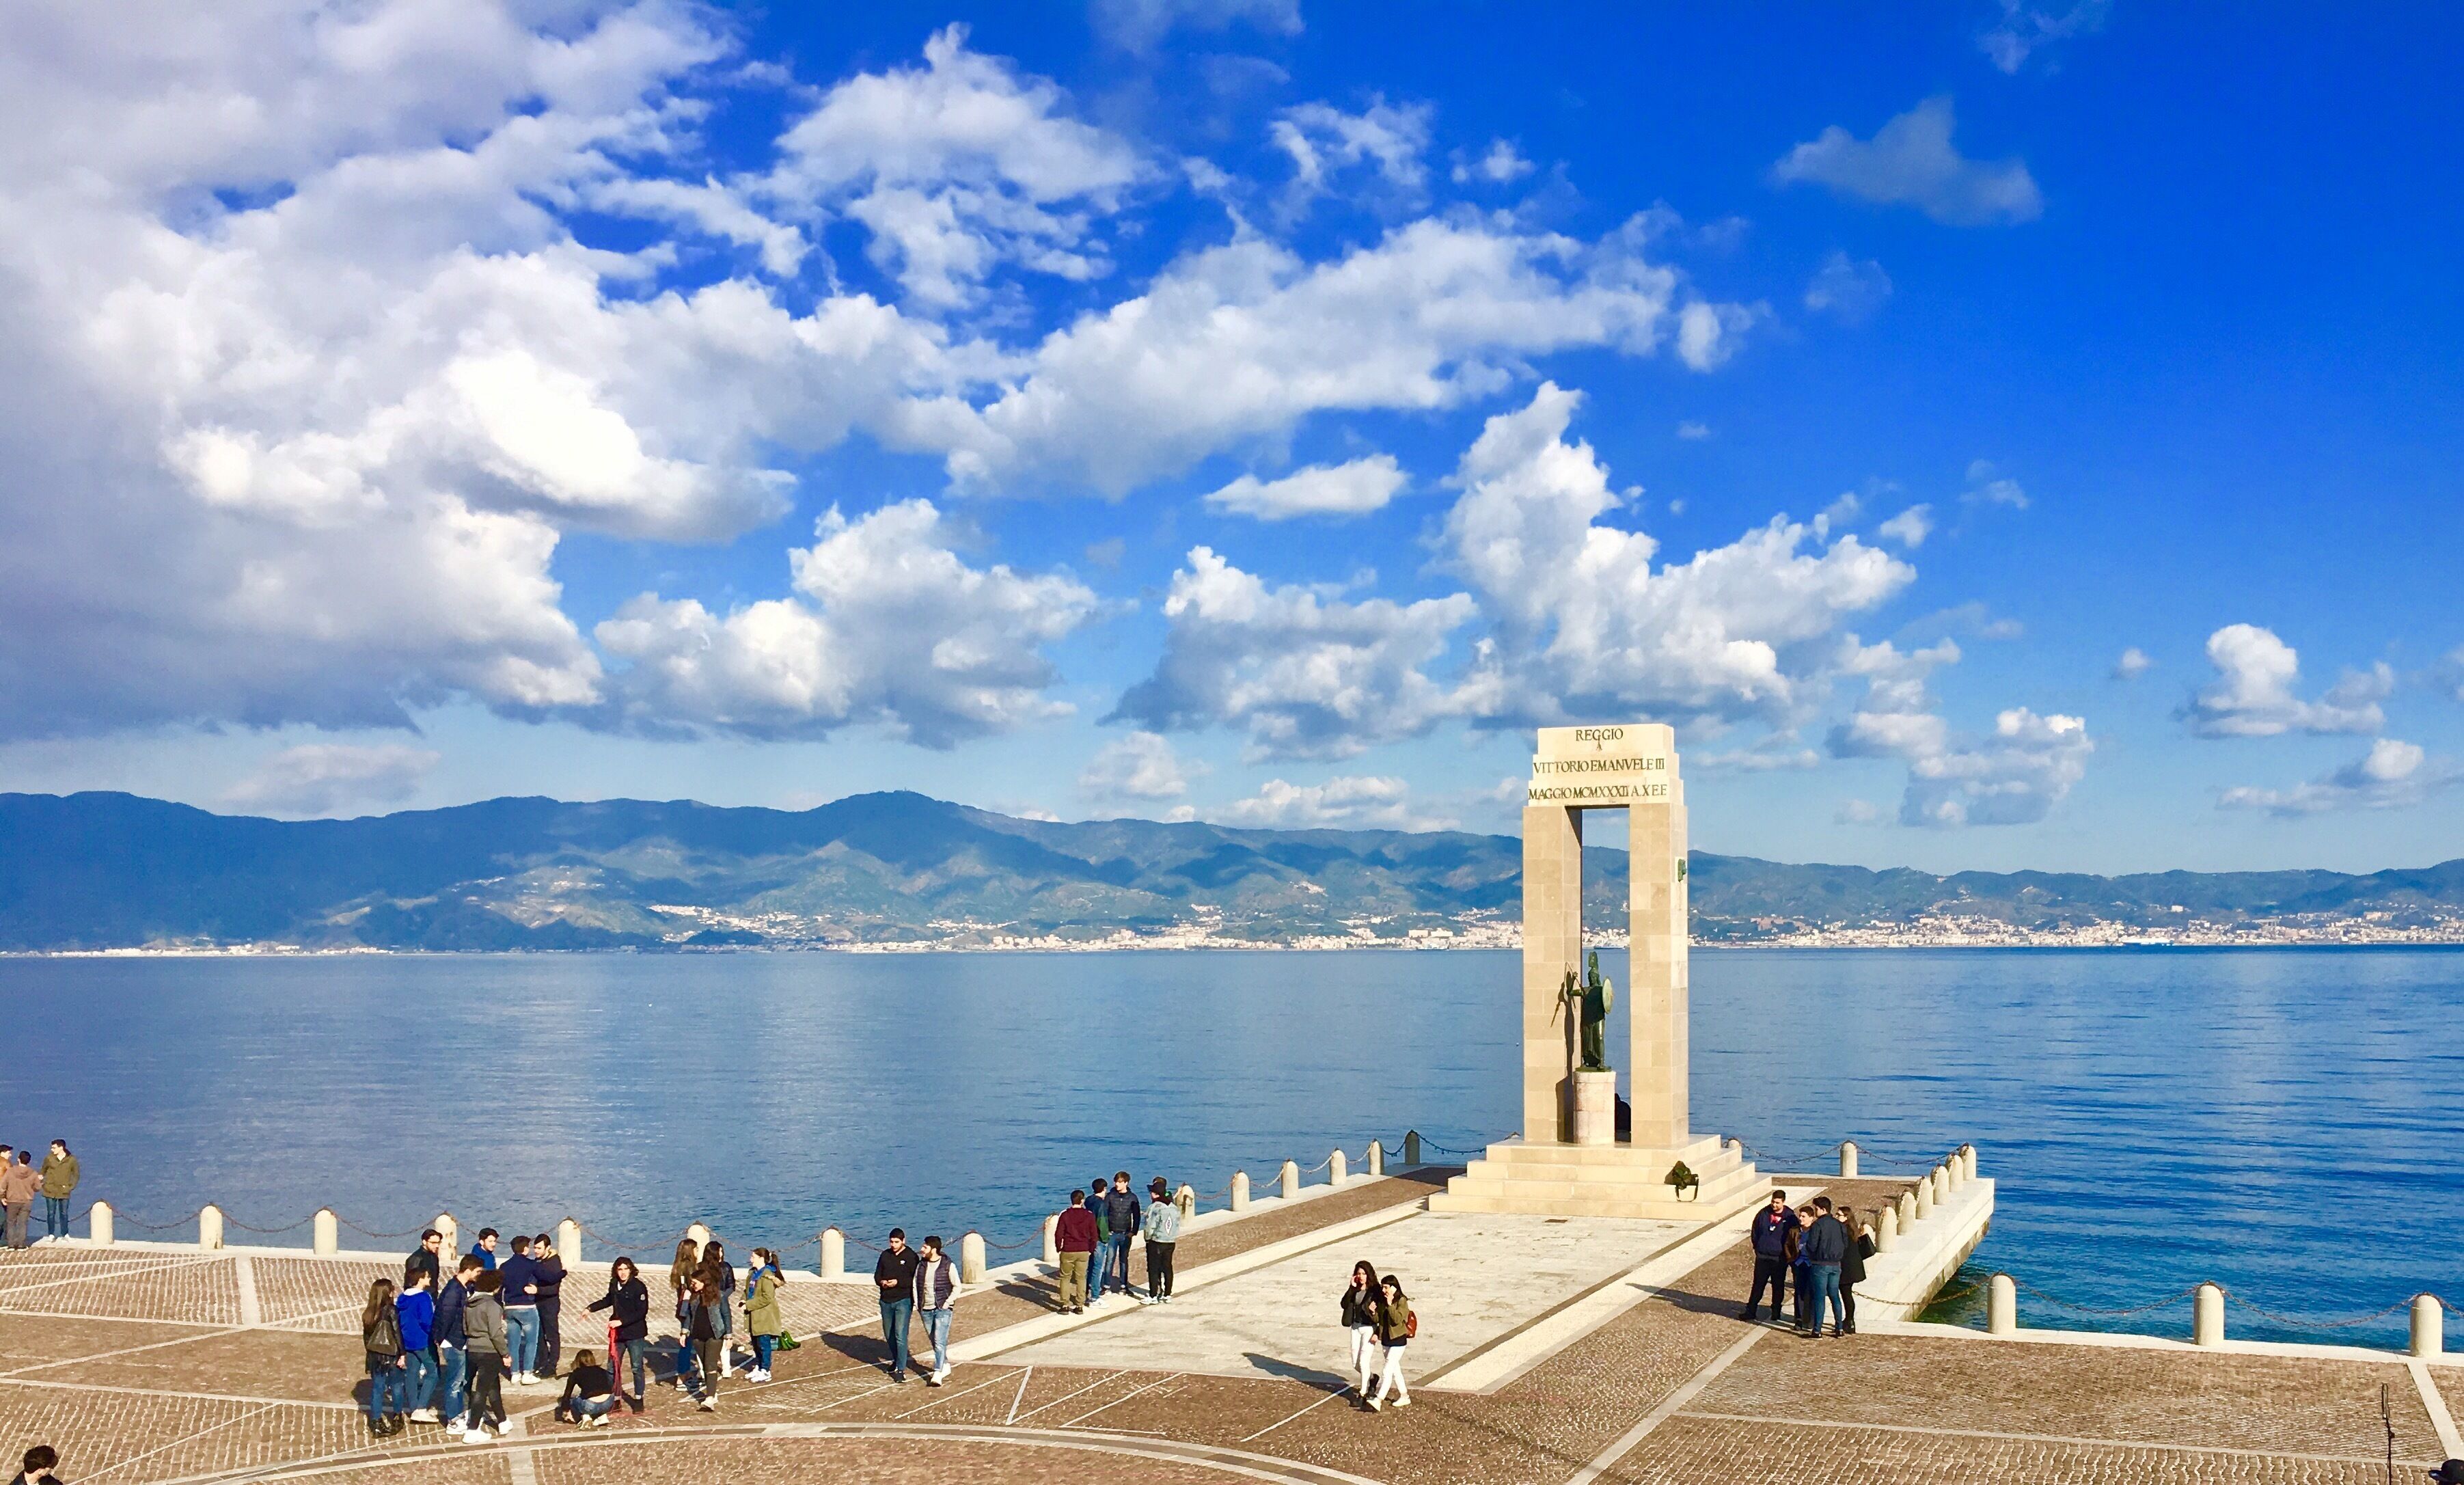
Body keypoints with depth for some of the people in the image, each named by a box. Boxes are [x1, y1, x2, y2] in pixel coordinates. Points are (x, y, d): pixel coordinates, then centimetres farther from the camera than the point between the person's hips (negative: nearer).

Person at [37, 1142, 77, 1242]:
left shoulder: (72, 1160, -2)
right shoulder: (49, 1158, -1)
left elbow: (76, 1175, 7)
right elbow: (43, 1171, 12)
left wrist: (71, 1186, -3)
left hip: (64, 1191, 0)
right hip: (50, 1191, 1)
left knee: (64, 1214, 6)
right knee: (51, 1213, 3)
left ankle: (65, 1234, 14)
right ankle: (51, 1235, 11)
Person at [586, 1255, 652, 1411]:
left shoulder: (639, 1287, -16)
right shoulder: (614, 1284, 3)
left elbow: (642, 1312, -20)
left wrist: (621, 1321, -24)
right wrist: (591, 1308, 18)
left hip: (635, 1334, -6)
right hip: (618, 1333, 6)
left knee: (637, 1367, 1)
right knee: (612, 1368, 8)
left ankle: (638, 1399, 13)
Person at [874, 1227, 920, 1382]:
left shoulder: (910, 1256, -6)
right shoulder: (885, 1255, 9)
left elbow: (915, 1279, -10)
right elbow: (877, 1274, 12)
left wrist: (898, 1282, -21)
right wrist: (882, 1282, -10)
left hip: (903, 1301, -6)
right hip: (886, 1301, 6)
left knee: (900, 1335, -11)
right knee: (889, 1334, 16)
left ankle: (901, 1369, -9)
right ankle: (896, 1360, 37)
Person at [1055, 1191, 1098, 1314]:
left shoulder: (1065, 1215, -7)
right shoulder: (1089, 1216, -4)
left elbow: (1058, 1234, -6)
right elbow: (1094, 1235, -1)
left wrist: (1059, 1247, 10)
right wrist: (1091, 1250, 13)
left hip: (1067, 1252, -1)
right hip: (1083, 1252, 1)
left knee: (1066, 1278, 11)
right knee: (1081, 1278, 11)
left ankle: (1065, 1305, 10)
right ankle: (1080, 1306, 12)